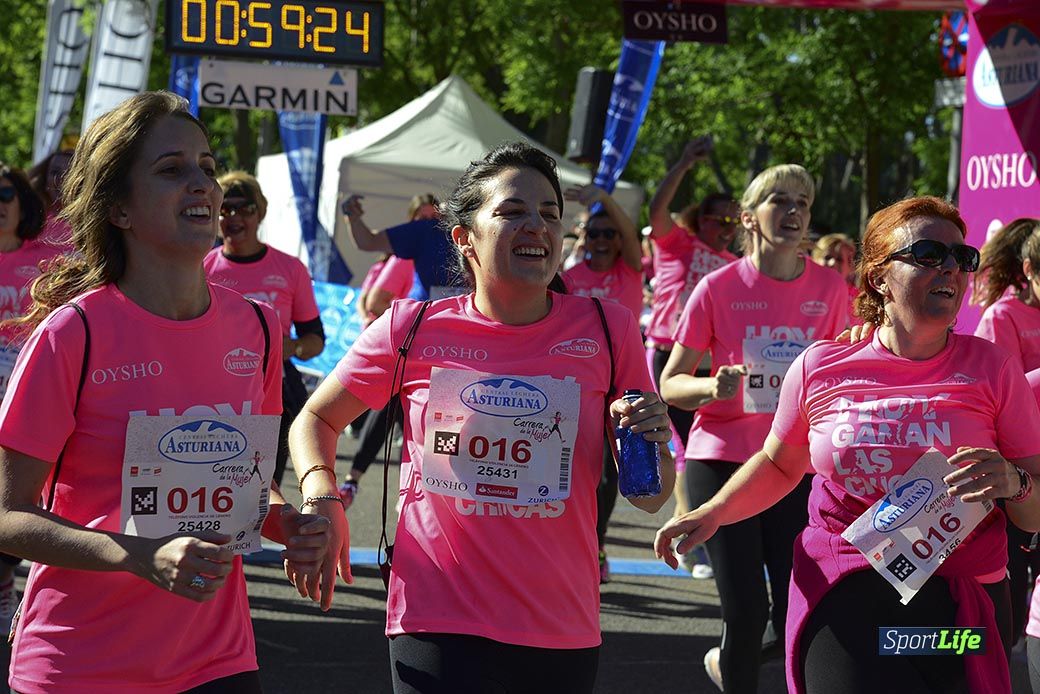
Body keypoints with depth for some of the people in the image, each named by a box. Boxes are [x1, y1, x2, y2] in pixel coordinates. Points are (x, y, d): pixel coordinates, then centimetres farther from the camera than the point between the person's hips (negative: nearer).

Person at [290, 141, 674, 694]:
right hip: (436, 624, -2)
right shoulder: (412, 329, -2)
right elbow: (315, 420, 12)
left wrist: (651, 443, -16)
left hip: (562, 637, 2)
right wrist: (320, 494, -8)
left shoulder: (606, 331, 0)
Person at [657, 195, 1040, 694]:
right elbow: (778, 465, 19)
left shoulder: (991, 369, 0)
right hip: (843, 599, 0)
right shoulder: (819, 368, 2)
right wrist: (712, 513, 5)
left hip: (961, 604, 0)